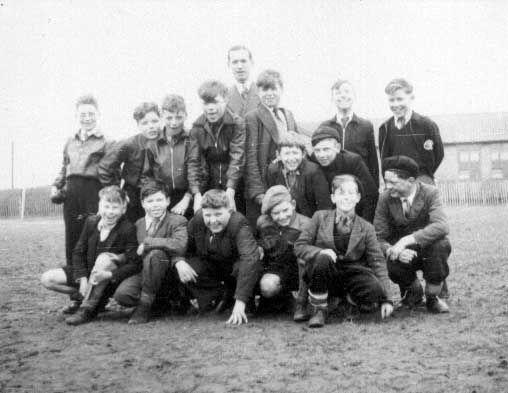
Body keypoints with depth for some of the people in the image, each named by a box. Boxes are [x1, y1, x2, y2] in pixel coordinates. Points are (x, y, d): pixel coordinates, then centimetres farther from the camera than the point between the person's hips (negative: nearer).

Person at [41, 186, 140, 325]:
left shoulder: (128, 229, -16)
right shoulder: (91, 221, -2)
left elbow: (134, 264, -21)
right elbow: (78, 252, 1)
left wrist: (110, 275, -35)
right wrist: (82, 278, -14)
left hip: (112, 281, -5)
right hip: (87, 272, 5)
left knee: (105, 258, -37)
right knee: (47, 279, -9)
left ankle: (86, 310, -27)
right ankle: (92, 297, -1)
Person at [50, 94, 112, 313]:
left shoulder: (105, 142, 3)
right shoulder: (70, 143, 20)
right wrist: (56, 186, 11)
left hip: (94, 192, -5)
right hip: (71, 194, 5)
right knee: (72, 244, 5)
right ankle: (76, 297, 12)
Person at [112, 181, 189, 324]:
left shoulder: (178, 221, -7)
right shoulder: (138, 224, 10)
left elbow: (180, 245, -29)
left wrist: (147, 242, -21)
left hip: (170, 278, -5)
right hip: (145, 275, 5)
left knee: (155, 254, -34)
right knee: (121, 294, -23)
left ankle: (145, 305, -18)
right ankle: (162, 302, 5)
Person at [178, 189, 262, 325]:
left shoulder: (239, 225, -32)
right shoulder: (196, 221, -16)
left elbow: (249, 260, -45)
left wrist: (240, 302, -54)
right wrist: (179, 262, -30)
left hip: (233, 266, -3)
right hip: (209, 265, 4)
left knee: (254, 267, -37)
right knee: (183, 269, -25)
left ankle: (231, 295, -4)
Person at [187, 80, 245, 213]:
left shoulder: (237, 124, -9)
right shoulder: (197, 126, -1)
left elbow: (237, 159, -17)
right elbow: (193, 161, -5)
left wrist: (230, 192, -28)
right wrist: (196, 194, -18)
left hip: (232, 189, -2)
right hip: (207, 186, 2)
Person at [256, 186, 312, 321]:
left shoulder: (305, 224, -15)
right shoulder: (262, 222, -4)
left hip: (300, 272, -1)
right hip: (276, 271, 1)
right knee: (267, 286, -33)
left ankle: (301, 305, -18)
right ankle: (284, 298, 6)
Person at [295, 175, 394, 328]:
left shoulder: (366, 228, 5)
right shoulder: (320, 217, 4)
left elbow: (378, 262, 0)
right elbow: (299, 246, 1)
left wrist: (386, 299, -9)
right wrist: (320, 252, -22)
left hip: (351, 275, 1)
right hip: (324, 275, -1)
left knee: (375, 291, -30)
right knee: (322, 258, -35)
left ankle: (349, 298, 8)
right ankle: (319, 310, -13)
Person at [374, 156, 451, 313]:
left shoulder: (430, 193, -15)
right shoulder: (385, 199, -9)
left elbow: (441, 226, -33)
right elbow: (379, 238, -9)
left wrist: (407, 240, -41)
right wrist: (393, 251, -32)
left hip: (429, 249, -1)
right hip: (404, 254, 1)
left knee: (441, 245, -35)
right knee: (392, 266, -33)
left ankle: (432, 297, -8)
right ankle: (414, 291, 6)